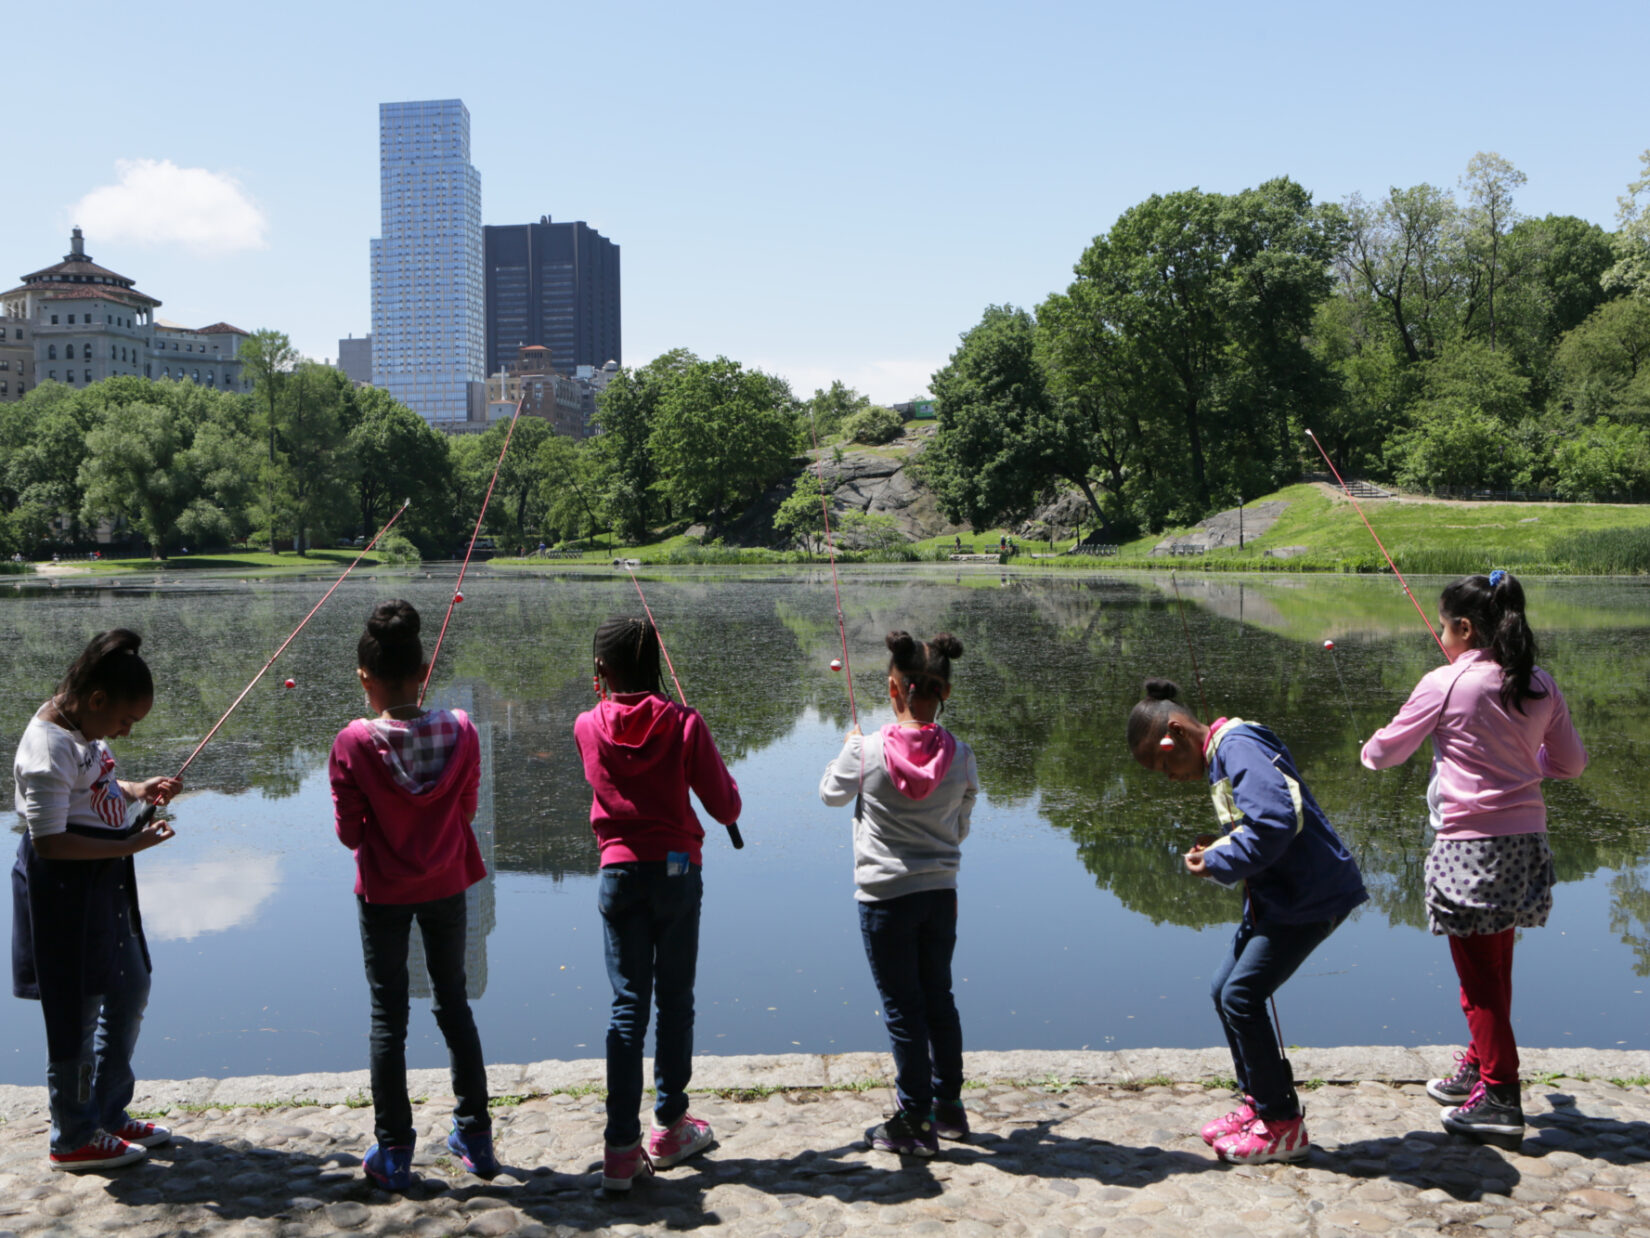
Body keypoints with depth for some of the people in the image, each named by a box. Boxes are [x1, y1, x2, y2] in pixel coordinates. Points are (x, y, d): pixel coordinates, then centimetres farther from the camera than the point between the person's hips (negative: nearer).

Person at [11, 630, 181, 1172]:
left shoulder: (80, 724, 3)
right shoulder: (48, 750, -25)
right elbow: (48, 841, -27)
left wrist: (138, 790, 3)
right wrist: (129, 845, -25)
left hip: (103, 883, 11)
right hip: (63, 890, -10)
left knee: (130, 990, 18)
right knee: (78, 1011, 2)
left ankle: (110, 1114, 34)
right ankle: (74, 1139, 19)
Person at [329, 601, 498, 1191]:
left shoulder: (353, 744, -19)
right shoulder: (460, 731, -13)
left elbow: (349, 832, -11)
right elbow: (467, 811, -2)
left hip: (383, 893, -2)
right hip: (446, 887, 2)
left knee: (388, 1017, 10)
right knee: (454, 1004, 17)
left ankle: (393, 1152, 17)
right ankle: (475, 1137, 24)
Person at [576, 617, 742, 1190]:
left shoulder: (588, 727, -3)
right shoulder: (684, 724, -8)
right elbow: (725, 809, -6)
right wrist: (713, 763, 12)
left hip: (619, 874, 1)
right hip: (678, 870, -1)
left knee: (628, 1004, 4)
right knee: (675, 1000, 12)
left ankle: (621, 1148, -1)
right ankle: (669, 1127, 25)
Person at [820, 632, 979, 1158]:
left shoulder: (868, 751, -15)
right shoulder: (961, 756, -6)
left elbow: (831, 792, 5)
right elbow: (960, 829, 6)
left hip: (885, 897, -4)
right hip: (941, 893, 4)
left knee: (902, 1007, 4)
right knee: (939, 999, 17)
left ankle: (916, 1122, 12)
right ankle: (949, 1106, 30)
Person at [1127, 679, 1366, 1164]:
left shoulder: (1238, 747, -18)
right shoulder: (1222, 755, 15)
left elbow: (1276, 821, -29)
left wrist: (1218, 864, -17)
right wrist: (1222, 845, 4)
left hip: (1309, 896, -11)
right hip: (1279, 895, 11)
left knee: (1241, 996, -9)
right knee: (1225, 990, 12)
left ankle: (1283, 1125, 3)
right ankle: (1258, 1102, 24)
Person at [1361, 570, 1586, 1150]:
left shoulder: (1445, 684, -11)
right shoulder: (1540, 686, 5)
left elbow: (1386, 752, 0)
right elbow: (1571, 762, 14)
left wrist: (1371, 750, 22)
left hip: (1469, 845, -6)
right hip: (1525, 841, 6)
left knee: (1479, 974, 0)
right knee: (1495, 967, 18)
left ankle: (1501, 1101, 0)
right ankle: (1478, 1070, 32)